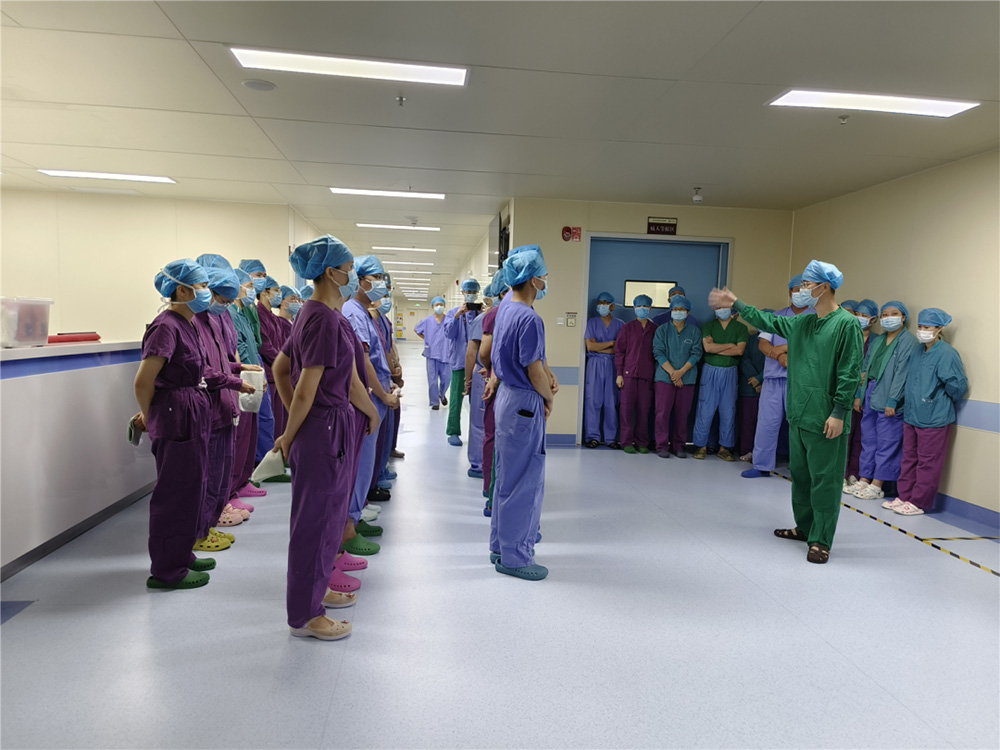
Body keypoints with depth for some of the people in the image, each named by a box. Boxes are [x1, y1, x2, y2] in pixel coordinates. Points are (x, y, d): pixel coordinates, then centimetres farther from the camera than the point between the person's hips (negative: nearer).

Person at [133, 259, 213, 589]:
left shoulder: (187, 324, 12)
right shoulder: (166, 326, -17)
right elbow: (143, 381, -19)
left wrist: (149, 414, 18)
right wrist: (150, 416, -3)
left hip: (193, 414, 10)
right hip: (177, 417, -10)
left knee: (193, 486, 18)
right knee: (175, 492, 0)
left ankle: (181, 556, 33)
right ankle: (166, 571, 14)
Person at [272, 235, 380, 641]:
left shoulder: (313, 314, 10)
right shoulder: (327, 320, -20)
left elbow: (280, 368, 16)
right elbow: (306, 390, -21)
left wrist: (291, 432, 17)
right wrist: (289, 437, -9)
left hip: (331, 426, 10)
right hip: (327, 428, -10)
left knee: (328, 511, 21)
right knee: (317, 516, 2)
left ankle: (315, 589, 38)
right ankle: (305, 615, 17)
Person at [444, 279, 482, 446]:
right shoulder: (453, 312, 5)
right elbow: (448, 333, -7)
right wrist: (458, 315, -19)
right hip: (460, 361, -1)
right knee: (456, 398, 0)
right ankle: (453, 432, 7)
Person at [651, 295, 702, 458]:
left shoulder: (695, 331, 9)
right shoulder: (662, 330, 7)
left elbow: (696, 354, 1)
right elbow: (658, 353, -2)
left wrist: (681, 372, -12)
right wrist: (672, 372, -12)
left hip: (687, 378, 1)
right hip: (664, 377, -1)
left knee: (682, 414, 3)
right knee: (663, 412, -3)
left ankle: (680, 446, 13)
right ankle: (662, 446, 5)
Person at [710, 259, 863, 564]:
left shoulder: (846, 324, -12)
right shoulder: (801, 322, 11)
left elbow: (849, 373, -15)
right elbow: (768, 321, 26)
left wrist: (839, 414, -18)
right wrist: (736, 305, 27)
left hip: (825, 419, -8)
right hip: (798, 414, 8)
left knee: (823, 480, 1)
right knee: (800, 475, 18)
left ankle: (820, 540, 11)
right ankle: (805, 527, 34)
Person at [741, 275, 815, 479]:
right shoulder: (777, 316, 14)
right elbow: (763, 343, 5)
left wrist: (783, 348, -10)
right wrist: (781, 356, -13)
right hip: (773, 378, 4)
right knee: (767, 422, 6)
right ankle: (762, 465, 16)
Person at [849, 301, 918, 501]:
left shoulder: (908, 341, -7)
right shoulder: (877, 341, 16)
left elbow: (902, 373, -14)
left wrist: (892, 401, -18)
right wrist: (858, 394, 14)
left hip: (889, 400, -7)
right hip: (870, 395, 8)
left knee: (886, 443, 0)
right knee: (868, 440, 12)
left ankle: (877, 485, 6)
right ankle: (864, 480, 19)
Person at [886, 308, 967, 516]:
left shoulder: (947, 354, -13)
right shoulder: (917, 352, 11)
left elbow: (958, 385, -12)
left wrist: (944, 404, 1)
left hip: (934, 420, -8)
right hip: (912, 415, 8)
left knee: (928, 463, 1)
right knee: (909, 458, 15)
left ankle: (919, 503, 8)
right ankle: (905, 497, 24)